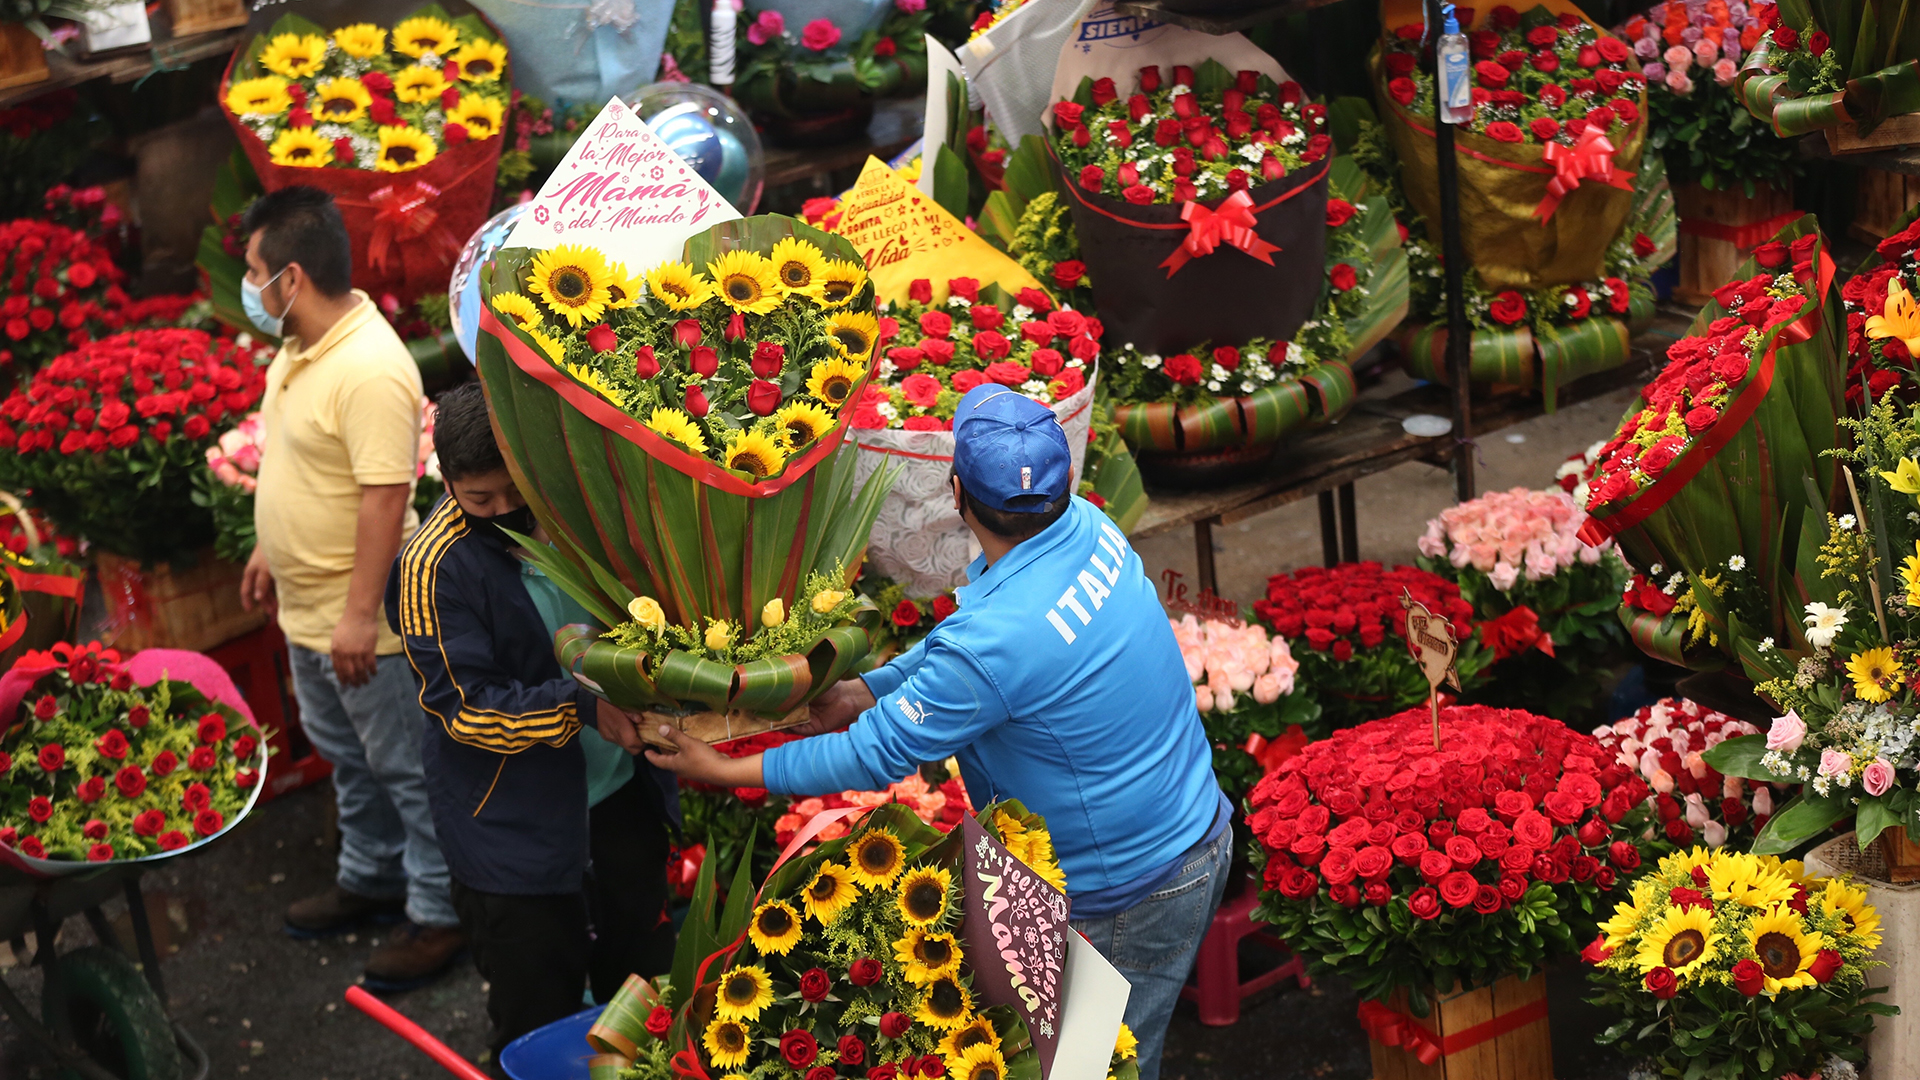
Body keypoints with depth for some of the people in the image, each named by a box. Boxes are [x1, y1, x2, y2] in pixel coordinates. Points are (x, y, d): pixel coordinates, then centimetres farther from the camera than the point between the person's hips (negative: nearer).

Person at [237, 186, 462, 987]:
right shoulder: (300, 345, 3)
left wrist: (360, 615, -27)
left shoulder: (370, 369, -28)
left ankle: (439, 913, 17)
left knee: (404, 767, 5)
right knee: (345, 757, 24)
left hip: (360, 619, -10)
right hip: (307, 606, 10)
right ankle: (370, 879, 41)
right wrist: (269, 549, 22)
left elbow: (385, 497, -29)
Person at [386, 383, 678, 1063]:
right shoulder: (436, 566, -20)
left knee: (645, 964, 23)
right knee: (540, 1015, 5)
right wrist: (586, 708, -31)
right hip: (514, 823, -6)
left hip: (619, 791, 6)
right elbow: (464, 706, -22)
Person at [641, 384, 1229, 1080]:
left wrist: (724, 770, -8)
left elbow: (877, 757, -19)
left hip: (1132, 899, -8)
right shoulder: (1089, 528, -8)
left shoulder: (995, 644, -33)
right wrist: (864, 691, 6)